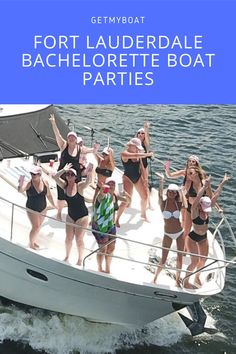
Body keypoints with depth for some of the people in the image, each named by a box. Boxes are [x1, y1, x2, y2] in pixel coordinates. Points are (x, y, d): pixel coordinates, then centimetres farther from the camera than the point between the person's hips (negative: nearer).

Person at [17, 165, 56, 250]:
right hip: (32, 209, -4)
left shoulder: (45, 183, -8)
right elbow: (20, 190, -36)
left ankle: (33, 241, 41)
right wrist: (21, 184, -57)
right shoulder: (29, 183, -19)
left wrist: (53, 205, 14)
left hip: (42, 209, 5)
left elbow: (48, 195, 6)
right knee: (35, 227, -6)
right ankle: (31, 244, 17)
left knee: (38, 226, 18)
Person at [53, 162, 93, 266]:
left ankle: (80, 259, 23)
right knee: (68, 238, 13)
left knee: (79, 239, 2)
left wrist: (89, 174, -57)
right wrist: (64, 170, -26)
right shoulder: (65, 186, -6)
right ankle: (67, 256, 36)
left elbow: (87, 181, -38)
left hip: (82, 216, -4)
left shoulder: (79, 186, -18)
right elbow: (55, 177, -16)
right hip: (70, 215, 4)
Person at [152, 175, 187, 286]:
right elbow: (160, 195, -31)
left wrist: (181, 193, -18)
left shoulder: (178, 204, -5)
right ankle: (155, 277, 24)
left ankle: (177, 278, 28)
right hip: (168, 235, -2)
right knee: (163, 260, 2)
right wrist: (161, 183, -45)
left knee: (180, 257, 11)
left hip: (180, 233, 2)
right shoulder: (163, 203, -11)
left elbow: (185, 206, -25)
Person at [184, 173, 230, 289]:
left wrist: (222, 183, -8)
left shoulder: (207, 210, -7)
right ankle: (186, 282, 13)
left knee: (203, 260, 14)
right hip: (193, 238, -6)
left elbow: (216, 195, -8)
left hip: (203, 238, 7)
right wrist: (204, 187, -50)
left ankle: (197, 278, 39)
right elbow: (197, 198, -40)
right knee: (195, 261, -6)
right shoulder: (195, 211, -22)